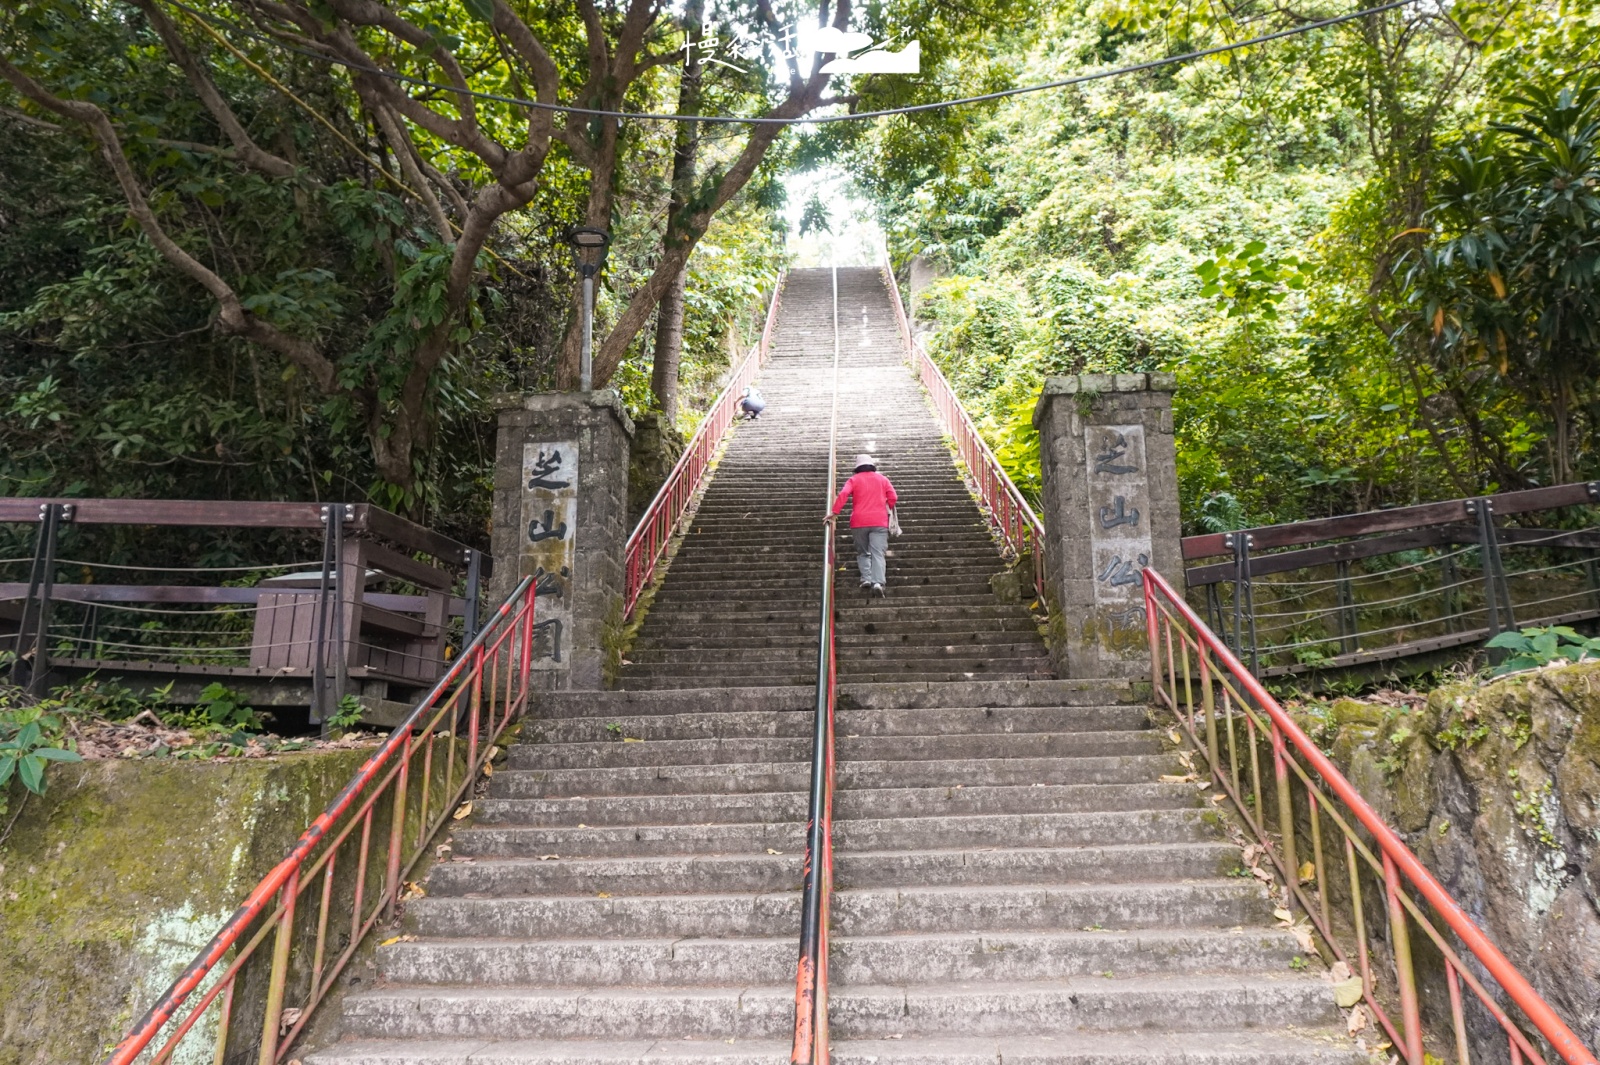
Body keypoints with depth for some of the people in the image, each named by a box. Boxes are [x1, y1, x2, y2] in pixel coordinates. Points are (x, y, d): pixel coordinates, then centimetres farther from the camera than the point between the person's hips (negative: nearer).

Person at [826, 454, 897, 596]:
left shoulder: (854, 479, 9)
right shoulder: (882, 479, 14)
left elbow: (843, 494, -6)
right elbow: (892, 497, 8)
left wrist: (834, 512, -7)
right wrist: (888, 510, 25)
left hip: (859, 522, 0)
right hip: (879, 521, 0)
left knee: (863, 553, 16)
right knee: (878, 553, -7)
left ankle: (866, 578, -4)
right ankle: (878, 582, -27)